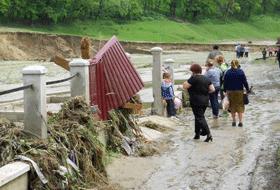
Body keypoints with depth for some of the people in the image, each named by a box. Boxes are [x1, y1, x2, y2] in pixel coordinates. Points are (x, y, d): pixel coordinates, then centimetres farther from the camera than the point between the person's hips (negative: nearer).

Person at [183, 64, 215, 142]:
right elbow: (212, 89, 6)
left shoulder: (194, 78, -14)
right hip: (205, 101, 8)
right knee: (199, 116, 20)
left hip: (196, 101, -8)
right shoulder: (206, 79, 8)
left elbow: (185, 86, -13)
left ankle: (208, 134, -17)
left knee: (200, 118, -6)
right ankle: (197, 134, 25)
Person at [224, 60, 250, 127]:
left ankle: (234, 121, 13)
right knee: (240, 106, 6)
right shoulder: (241, 72, -6)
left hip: (230, 91, 1)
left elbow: (225, 83, 2)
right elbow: (245, 82, -5)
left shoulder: (228, 72, -1)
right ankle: (240, 121, 2)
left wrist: (225, 90, 12)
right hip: (239, 91, -1)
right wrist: (247, 89, 5)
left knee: (232, 106, 11)